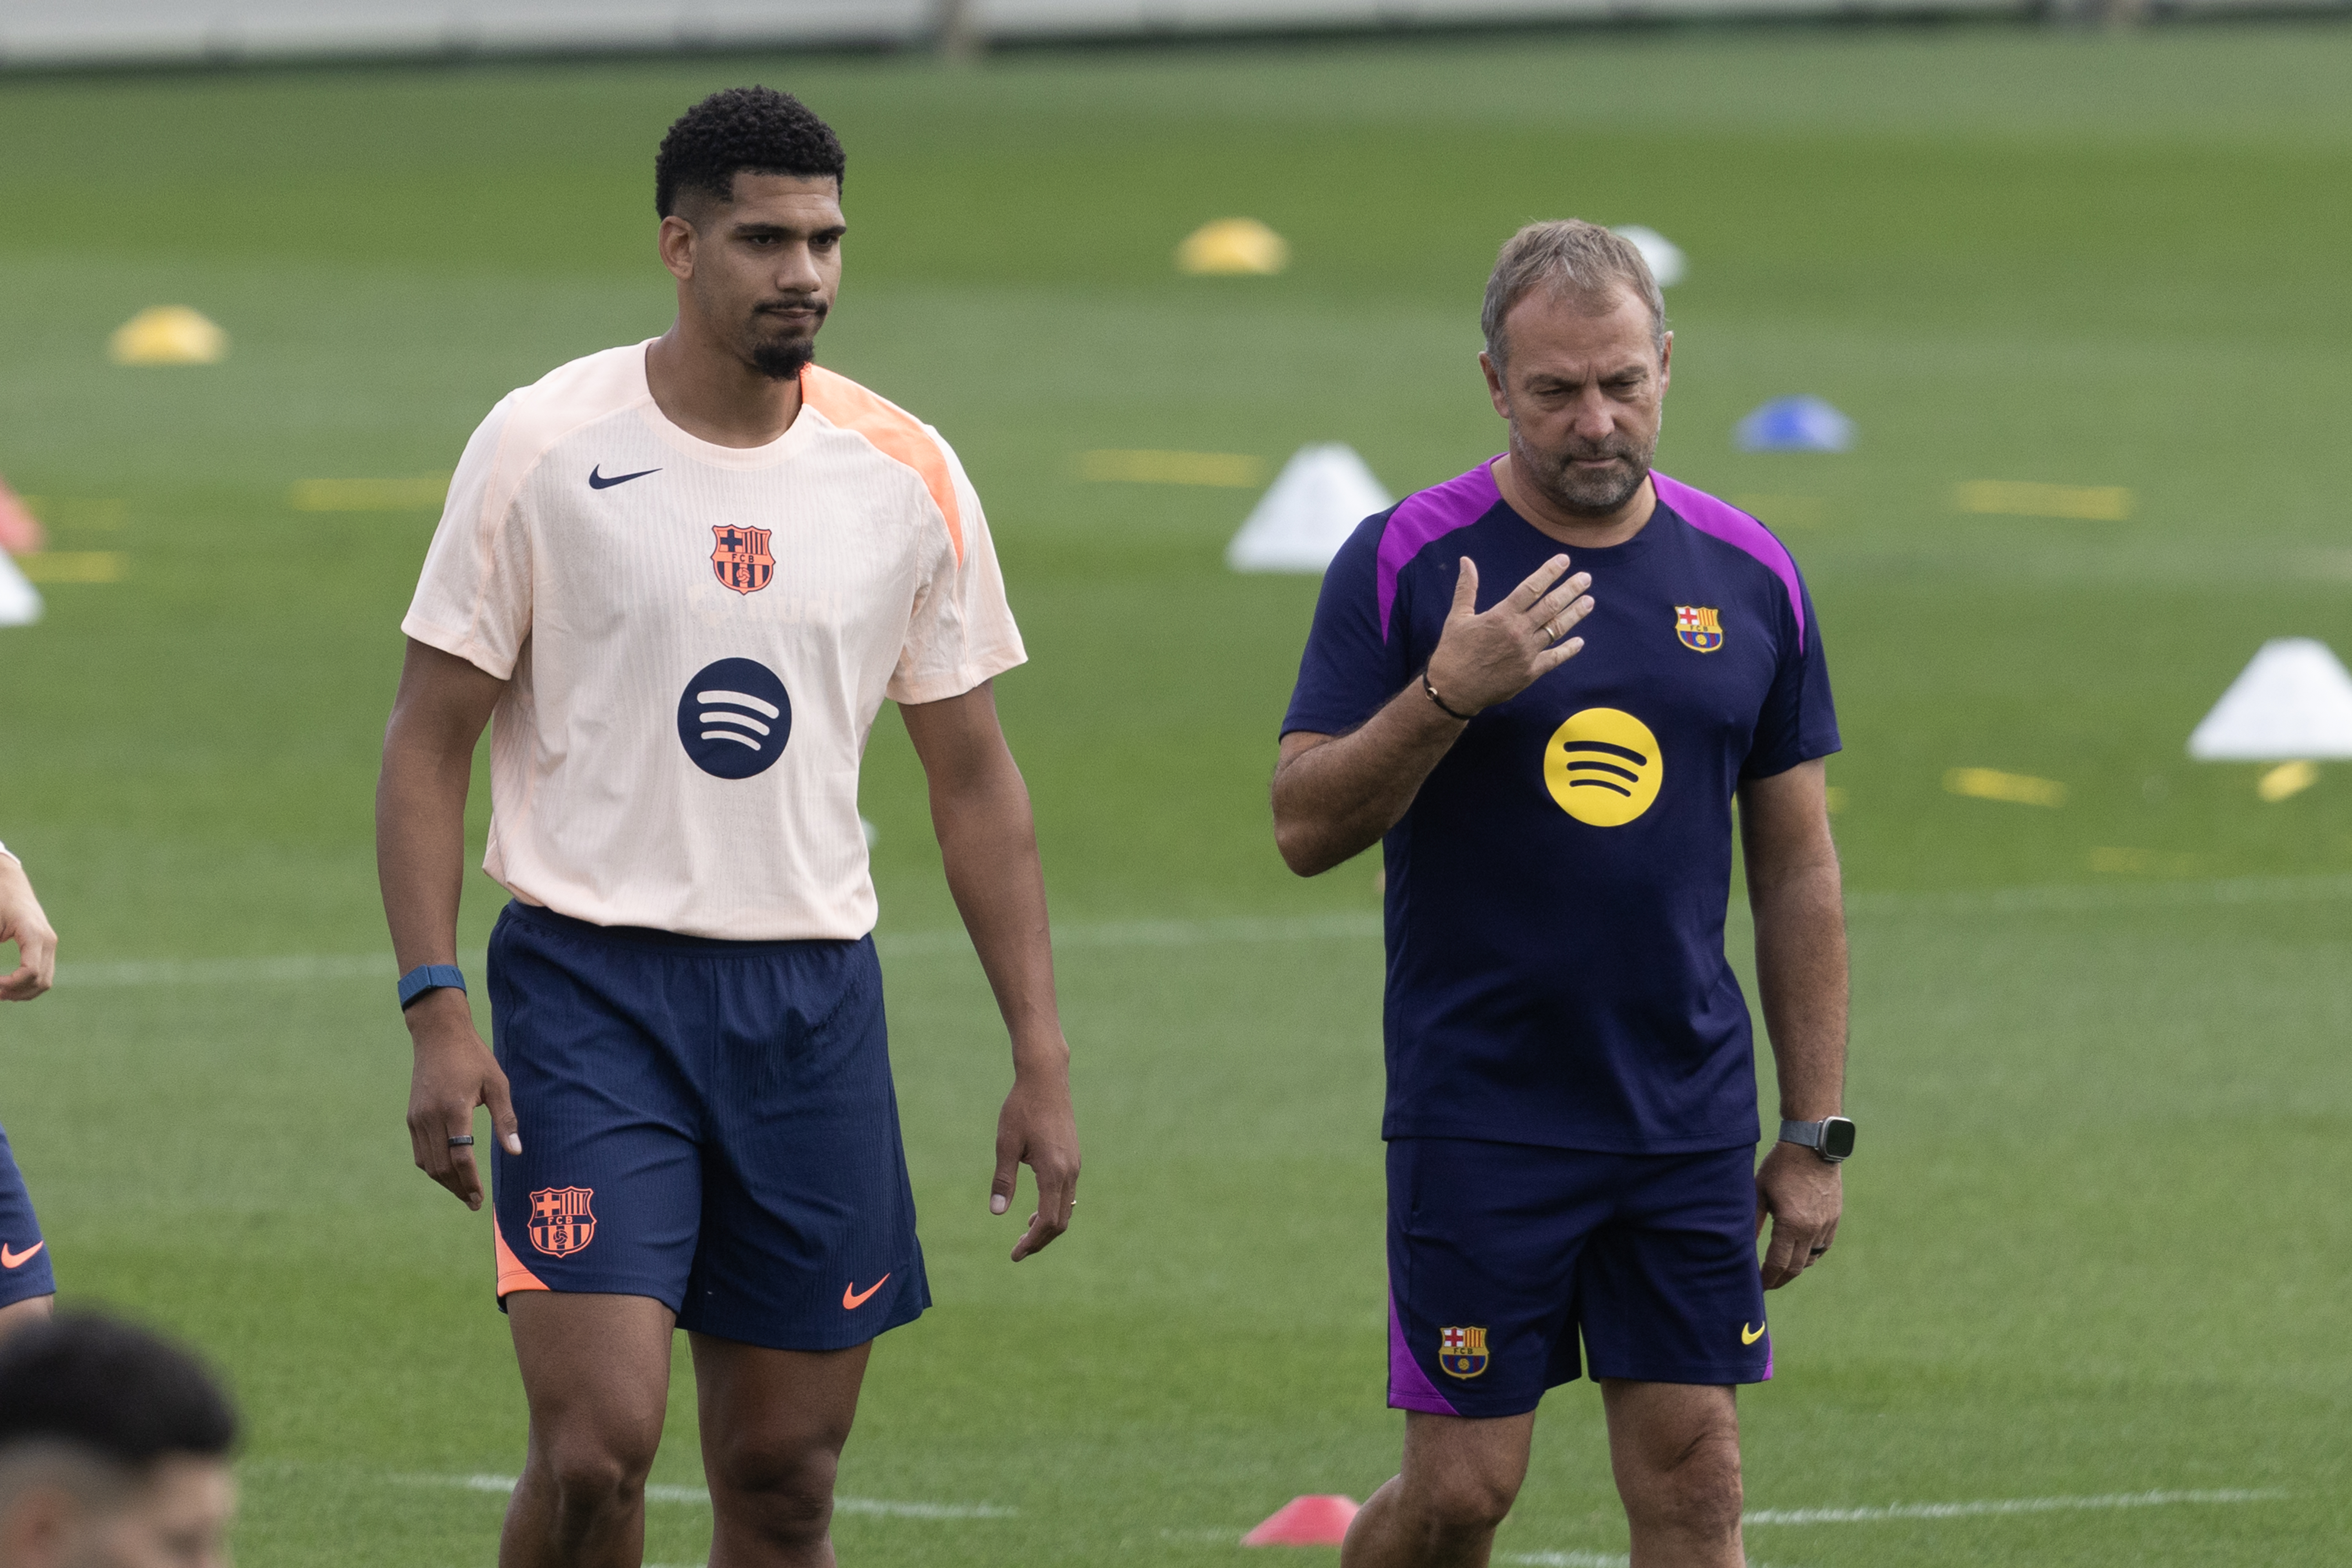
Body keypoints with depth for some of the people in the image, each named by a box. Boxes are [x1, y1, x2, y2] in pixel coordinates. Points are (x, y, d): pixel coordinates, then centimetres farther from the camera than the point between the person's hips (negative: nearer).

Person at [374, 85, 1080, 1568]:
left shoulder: (907, 474, 5)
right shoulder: (547, 445, -4)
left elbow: (975, 779, 11)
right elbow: (429, 741, -1)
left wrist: (1043, 1061, 6)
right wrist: (437, 1011, -12)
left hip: (815, 1001, 4)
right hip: (590, 985, -3)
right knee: (598, 1445, -16)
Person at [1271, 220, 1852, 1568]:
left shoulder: (1749, 578, 5)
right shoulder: (1405, 566, -5)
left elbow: (1798, 867, 10)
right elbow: (1305, 827, -7)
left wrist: (1816, 1133, 8)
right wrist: (1447, 693, -23)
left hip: (1691, 1121, 3)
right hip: (1478, 1118, -3)